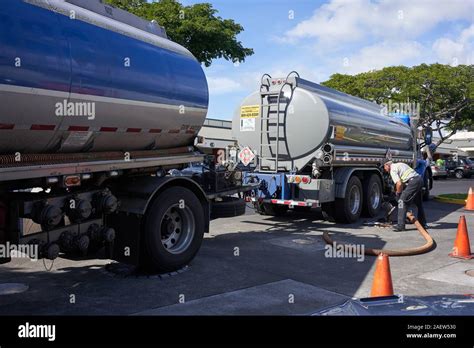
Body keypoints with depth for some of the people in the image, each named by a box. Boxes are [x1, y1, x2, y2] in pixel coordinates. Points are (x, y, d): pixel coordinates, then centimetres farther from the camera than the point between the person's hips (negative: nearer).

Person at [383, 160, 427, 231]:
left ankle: (400, 226, -8)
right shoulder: (399, 164, 27)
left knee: (402, 201, -6)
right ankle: (423, 224, 36)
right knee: (419, 203, 23)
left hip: (413, 182, -9)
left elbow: (399, 183, -13)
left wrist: (398, 193, 3)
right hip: (420, 179, 9)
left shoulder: (392, 170, -2)